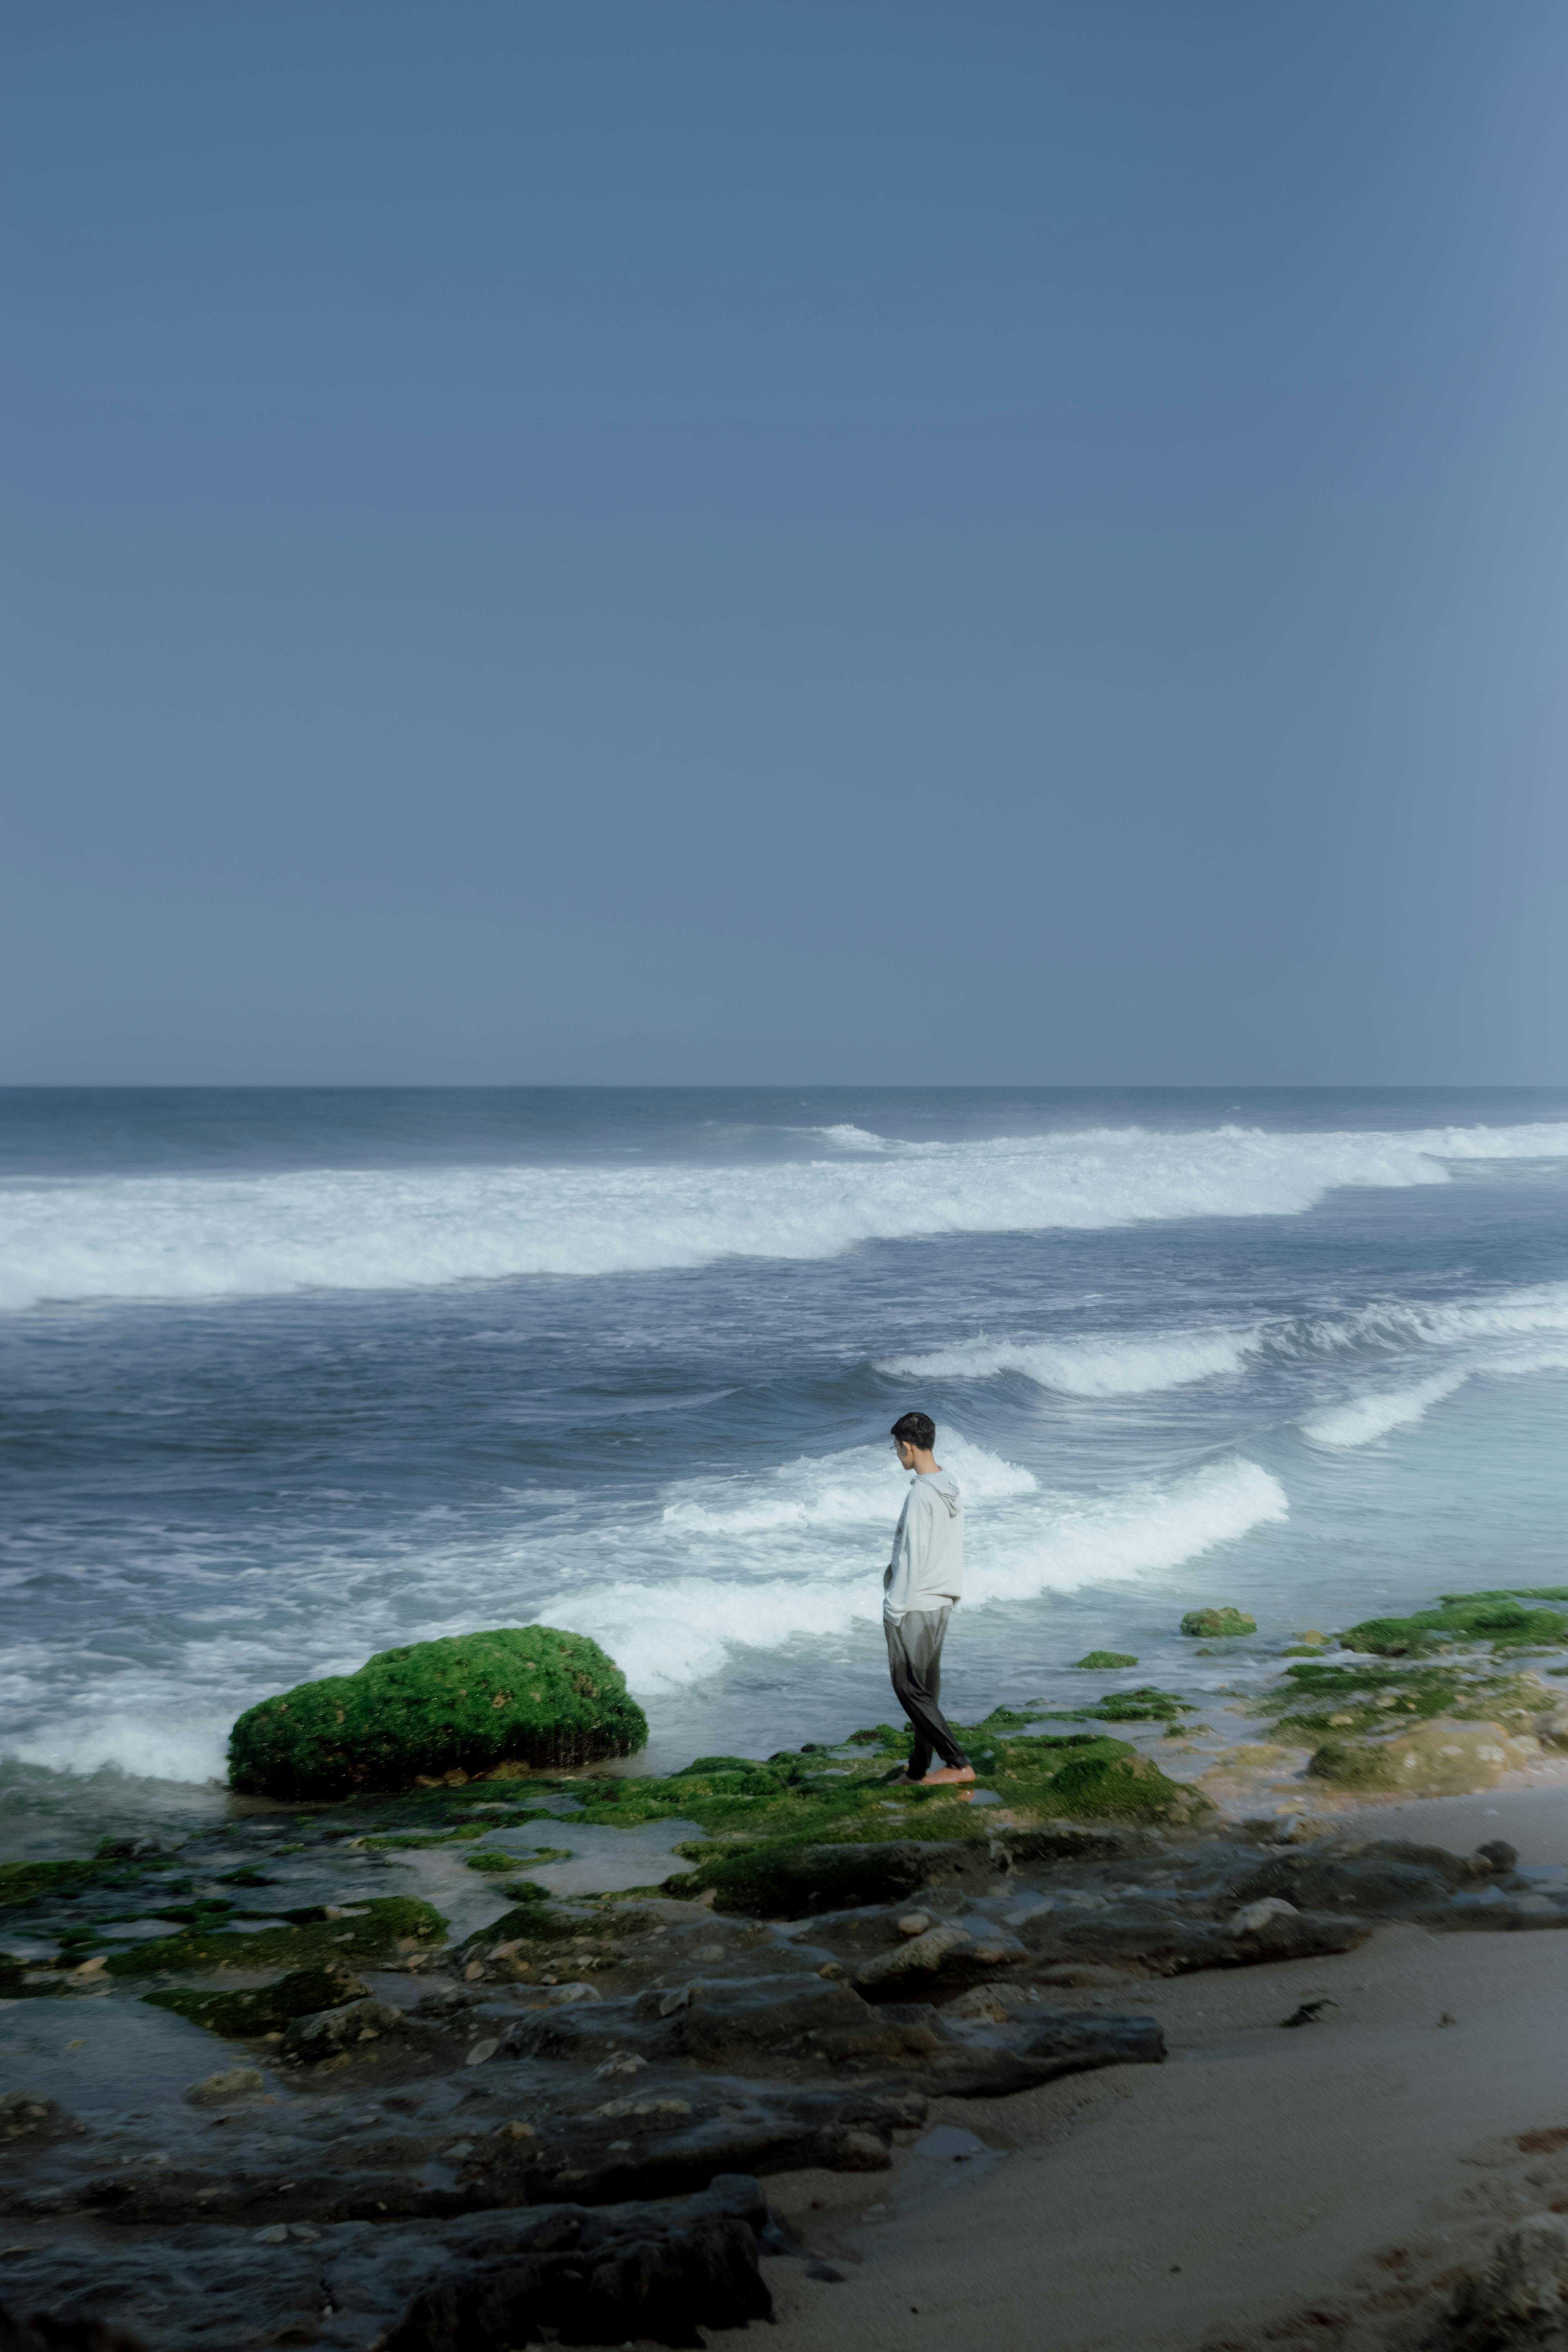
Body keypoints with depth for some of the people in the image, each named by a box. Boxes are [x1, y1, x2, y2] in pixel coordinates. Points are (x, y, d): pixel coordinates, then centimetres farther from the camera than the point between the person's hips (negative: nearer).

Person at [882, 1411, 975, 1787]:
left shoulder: (921, 1496, -21)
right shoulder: (951, 1491, 7)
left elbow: (911, 1557, -21)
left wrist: (894, 1609, -14)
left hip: (913, 1607, -9)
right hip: (941, 1603, 9)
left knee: (910, 1689, -2)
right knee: (926, 1691, 13)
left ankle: (959, 1764, -6)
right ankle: (919, 1772, 19)